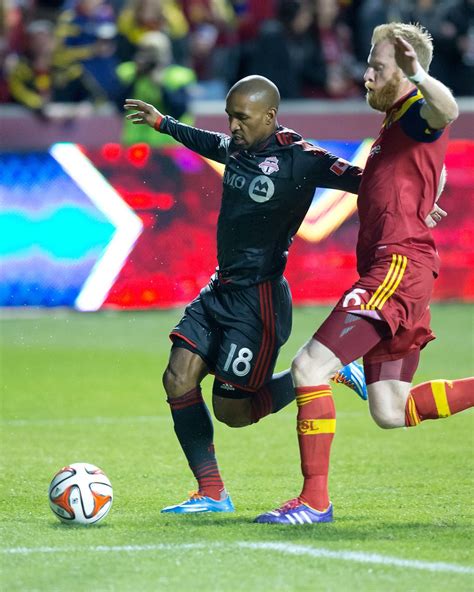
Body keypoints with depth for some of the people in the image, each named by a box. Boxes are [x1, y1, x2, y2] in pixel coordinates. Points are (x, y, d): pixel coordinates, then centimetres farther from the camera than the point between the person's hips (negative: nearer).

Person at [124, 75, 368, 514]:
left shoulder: (298, 159, -16)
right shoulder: (236, 147, 7)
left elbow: (356, 178, -25)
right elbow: (211, 143, 30)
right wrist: (162, 123, 44)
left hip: (259, 299, -8)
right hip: (220, 291, 8)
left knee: (232, 410, -5)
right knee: (178, 379, -5)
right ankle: (212, 493, 4)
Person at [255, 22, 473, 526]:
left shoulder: (417, 112, -7)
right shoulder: (394, 122, 23)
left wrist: (417, 75, -49)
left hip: (399, 266, -10)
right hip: (387, 268, 10)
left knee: (309, 366, -14)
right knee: (390, 411, 8)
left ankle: (315, 499, -12)